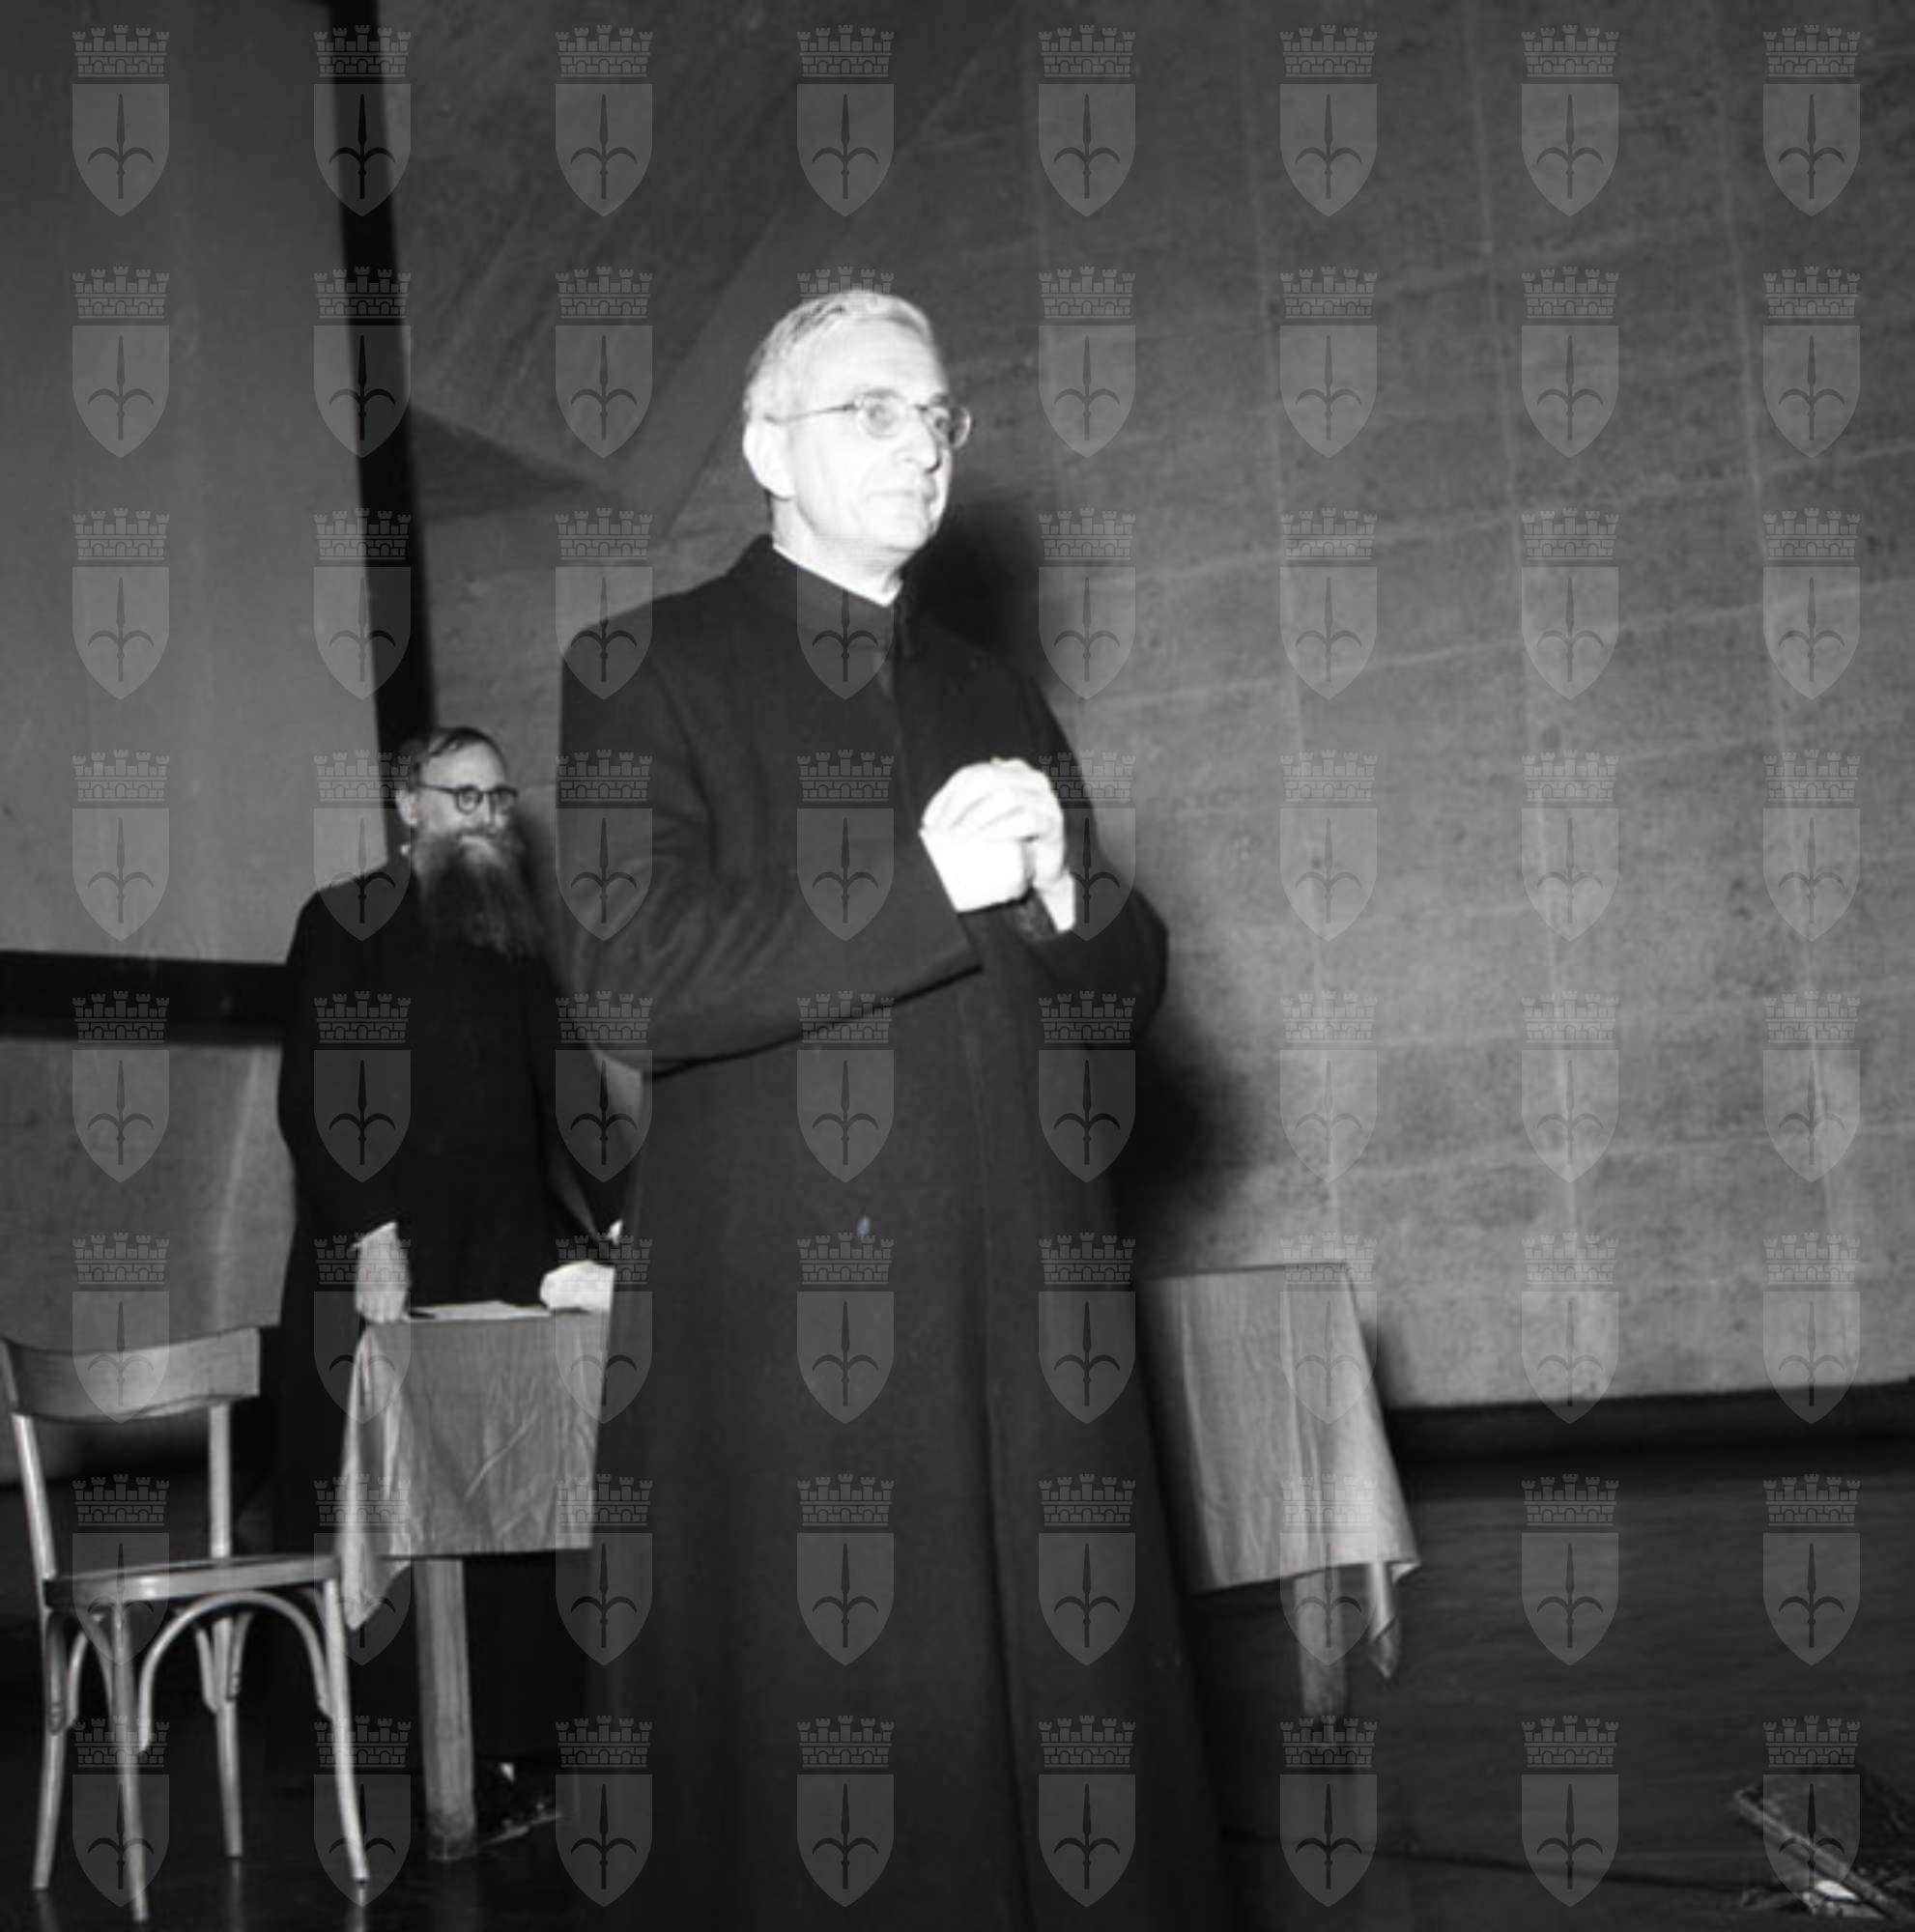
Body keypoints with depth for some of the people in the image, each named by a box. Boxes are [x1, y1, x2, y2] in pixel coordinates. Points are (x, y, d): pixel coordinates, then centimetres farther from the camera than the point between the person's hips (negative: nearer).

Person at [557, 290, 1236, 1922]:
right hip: (785, 1316, -5)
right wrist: (923, 883, -15)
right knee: (813, 1759, -2)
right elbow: (631, 978, -12)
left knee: (1046, 1735, 4)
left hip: (1019, 1308, 5)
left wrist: (1058, 896, -4)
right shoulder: (659, 672, 2)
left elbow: (1130, 984, 18)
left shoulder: (995, 698, 20)